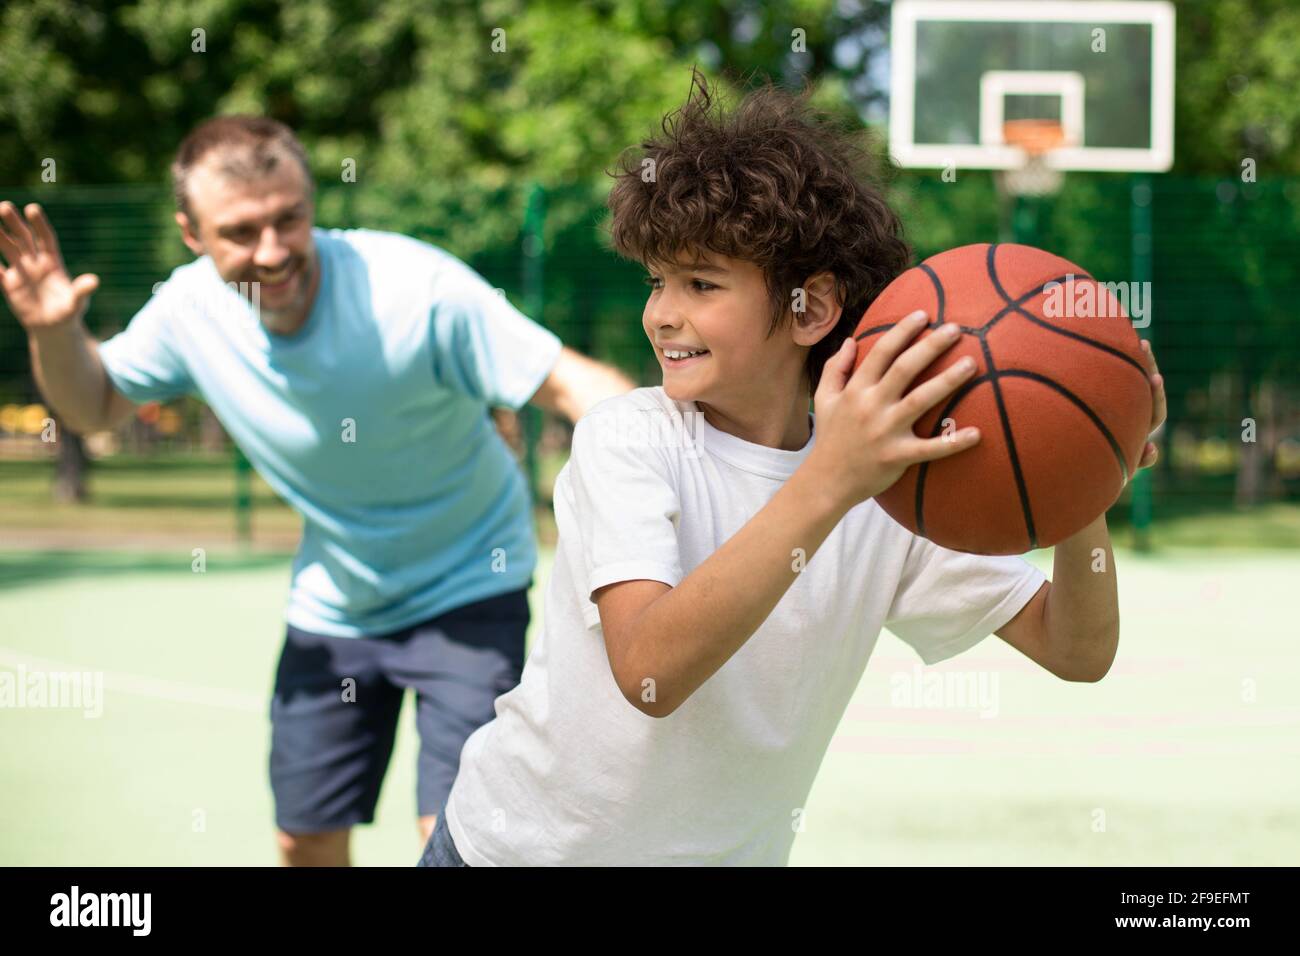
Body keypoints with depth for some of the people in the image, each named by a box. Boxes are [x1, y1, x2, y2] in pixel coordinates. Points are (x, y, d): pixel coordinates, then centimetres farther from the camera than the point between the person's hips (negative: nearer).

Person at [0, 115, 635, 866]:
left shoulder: (418, 289, -29)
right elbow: (94, 407, 4)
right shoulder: (191, 307, -14)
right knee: (307, 841, 12)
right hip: (332, 605, 5)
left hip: (465, 596, -4)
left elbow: (570, 383, -30)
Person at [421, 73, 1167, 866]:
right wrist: (828, 483, -43)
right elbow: (648, 670, -34)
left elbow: (1079, 653, -9)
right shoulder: (627, 439, -18)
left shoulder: (890, 485, -8)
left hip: (731, 852, 3)